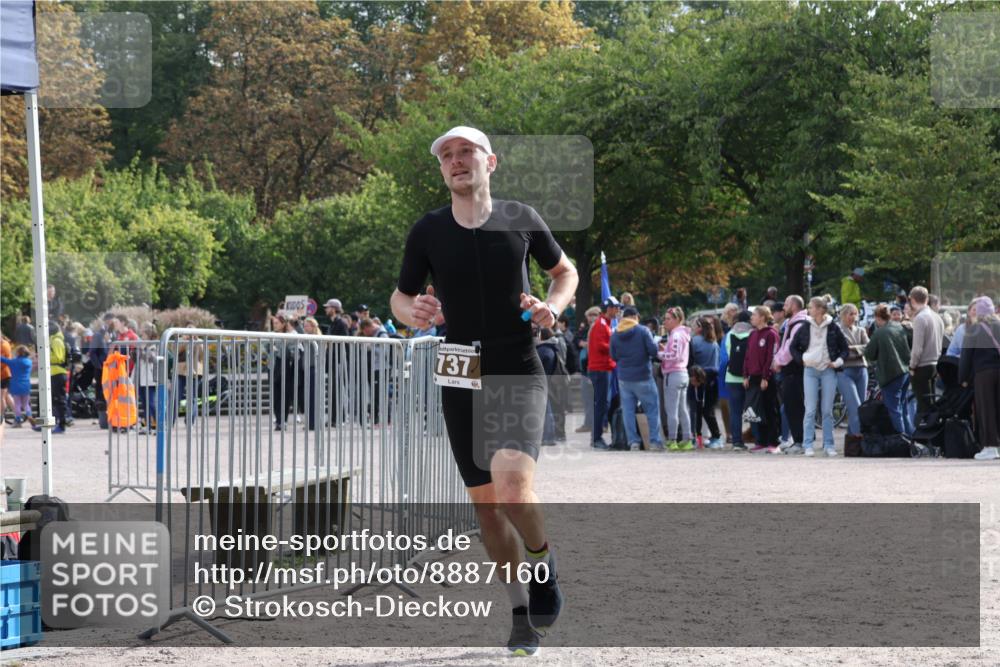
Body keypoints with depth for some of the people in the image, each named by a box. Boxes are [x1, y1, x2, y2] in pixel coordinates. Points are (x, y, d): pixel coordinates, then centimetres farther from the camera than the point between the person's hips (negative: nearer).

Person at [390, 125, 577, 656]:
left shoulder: (520, 219, 1)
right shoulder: (428, 231, 2)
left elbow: (565, 272, 16)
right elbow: (399, 298, 13)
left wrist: (552, 307, -5)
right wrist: (412, 311, -10)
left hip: (520, 376, -2)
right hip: (462, 382, 3)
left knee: (513, 486, -25)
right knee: (486, 504, 6)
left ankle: (544, 563, 5)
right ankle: (521, 612, 25)